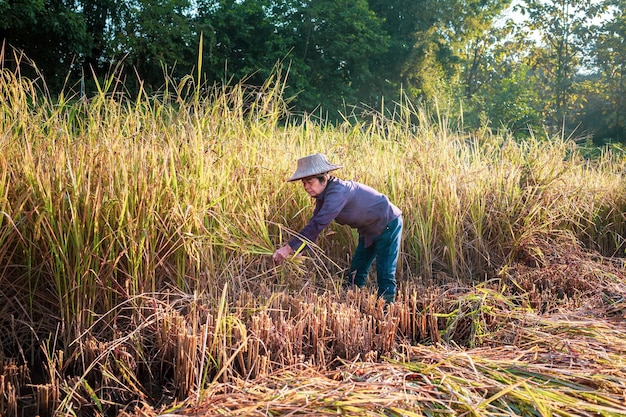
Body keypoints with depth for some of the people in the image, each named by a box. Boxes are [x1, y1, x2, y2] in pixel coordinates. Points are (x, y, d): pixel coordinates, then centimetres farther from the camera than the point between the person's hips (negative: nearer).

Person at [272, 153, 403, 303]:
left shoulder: (338, 192, -32)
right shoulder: (324, 194, -3)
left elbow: (318, 224, -38)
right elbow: (314, 224, -1)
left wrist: (289, 247, -38)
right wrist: (296, 251, -12)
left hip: (388, 224, -9)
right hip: (369, 230, 9)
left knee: (385, 275, -8)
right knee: (355, 273, 10)